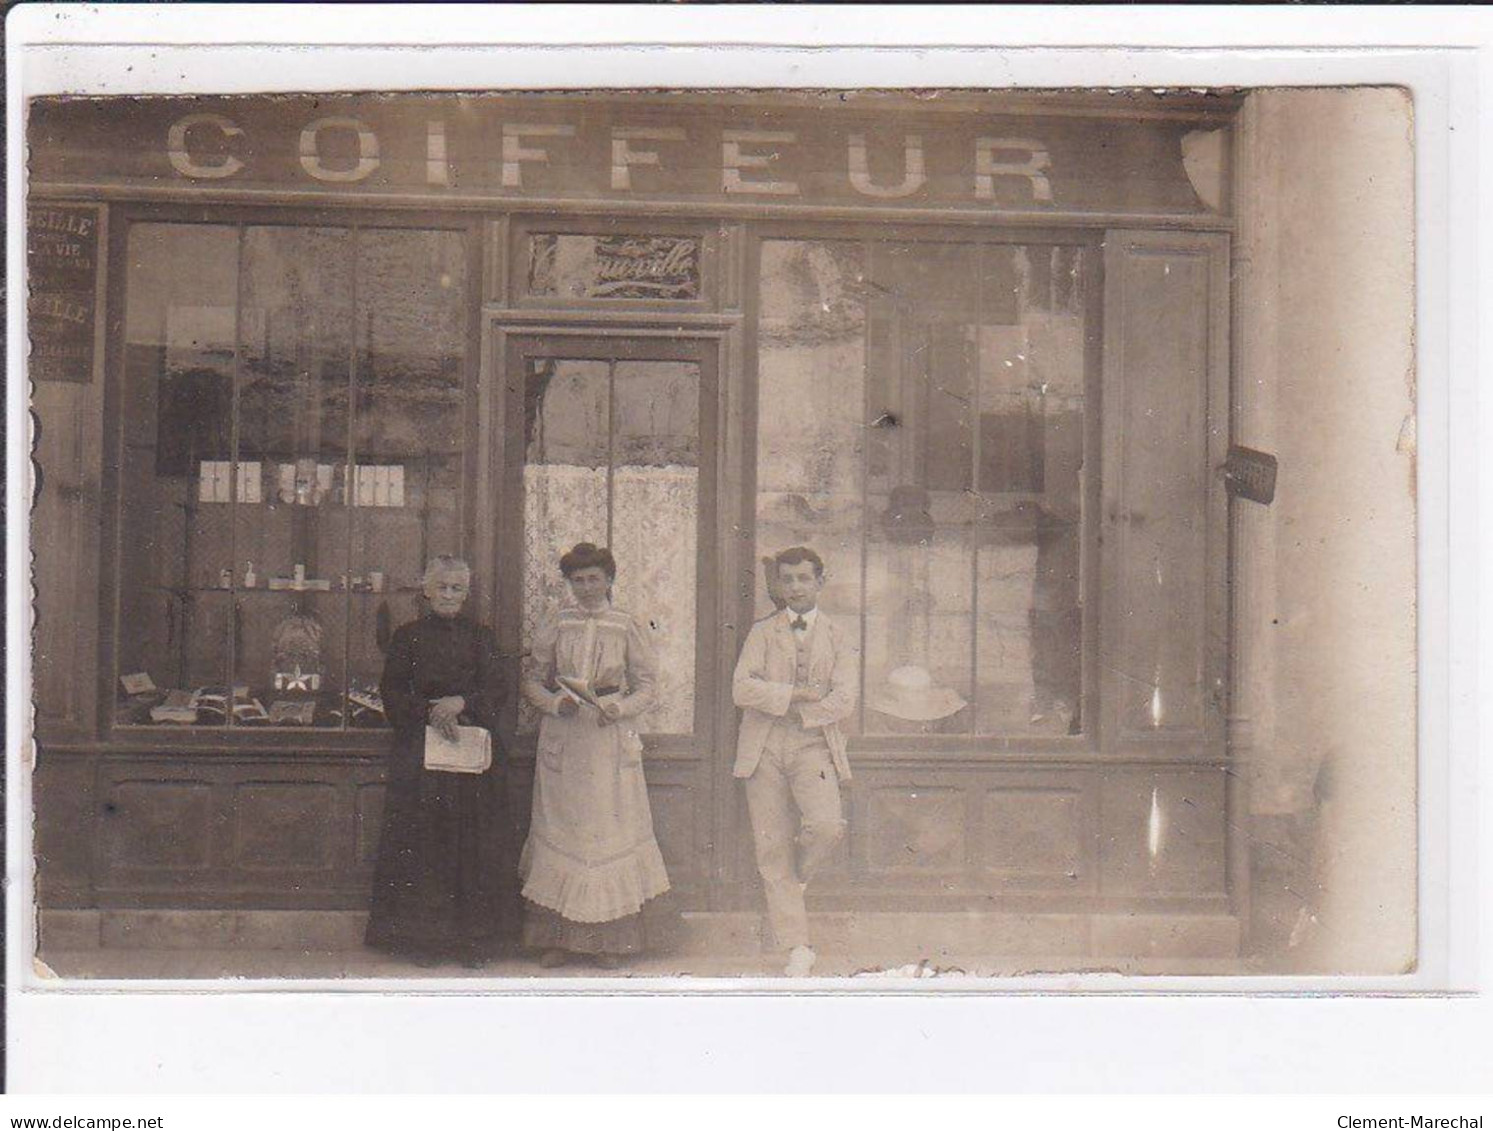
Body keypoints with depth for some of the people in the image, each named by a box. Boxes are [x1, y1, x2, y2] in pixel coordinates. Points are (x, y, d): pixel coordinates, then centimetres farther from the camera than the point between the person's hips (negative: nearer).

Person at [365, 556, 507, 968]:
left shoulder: (480, 638, 12)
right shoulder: (407, 636, 8)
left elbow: (495, 691, 2)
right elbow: (392, 693, 2)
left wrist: (460, 702, -16)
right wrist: (430, 712, -14)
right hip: (419, 749, -1)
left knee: (471, 840, -2)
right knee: (420, 839, -4)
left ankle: (471, 940, 2)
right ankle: (421, 937, 1)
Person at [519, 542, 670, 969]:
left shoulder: (628, 629, 6)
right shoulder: (555, 628, 9)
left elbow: (646, 688, 6)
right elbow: (532, 681, 11)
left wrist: (619, 707, -14)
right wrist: (554, 702, -9)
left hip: (611, 739, -1)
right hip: (563, 741, 1)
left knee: (611, 832, -2)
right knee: (559, 831, -1)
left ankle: (609, 940, 4)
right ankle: (557, 938, 4)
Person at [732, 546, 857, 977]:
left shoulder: (837, 638, 10)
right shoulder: (761, 633, 10)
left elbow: (843, 702, -1)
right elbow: (742, 689, -4)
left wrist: (792, 711, -8)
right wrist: (797, 693, -12)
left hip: (813, 747, -1)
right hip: (764, 751, 1)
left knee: (826, 825, -25)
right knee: (772, 848, -2)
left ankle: (798, 872, 10)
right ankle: (797, 948, 5)